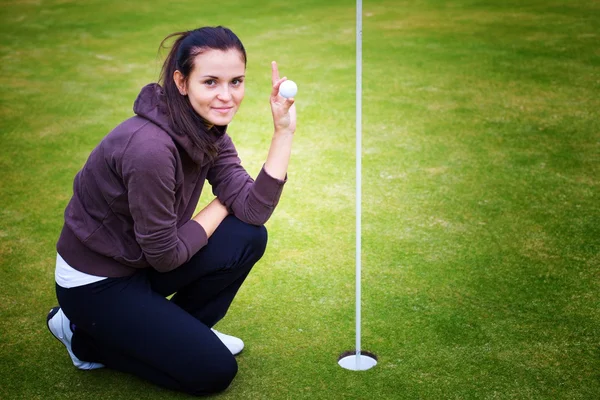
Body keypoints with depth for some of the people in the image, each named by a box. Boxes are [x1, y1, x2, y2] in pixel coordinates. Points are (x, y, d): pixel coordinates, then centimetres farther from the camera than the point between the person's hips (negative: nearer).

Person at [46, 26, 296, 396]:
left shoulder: (209, 130, -6)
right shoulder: (150, 148, -32)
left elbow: (254, 210, -14)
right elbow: (164, 255, -23)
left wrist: (284, 132, -19)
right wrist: (221, 207, -10)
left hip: (142, 263, 8)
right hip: (95, 284, -8)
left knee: (248, 237, -9)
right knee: (215, 371, -8)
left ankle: (177, 330, 12)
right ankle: (87, 337, 8)